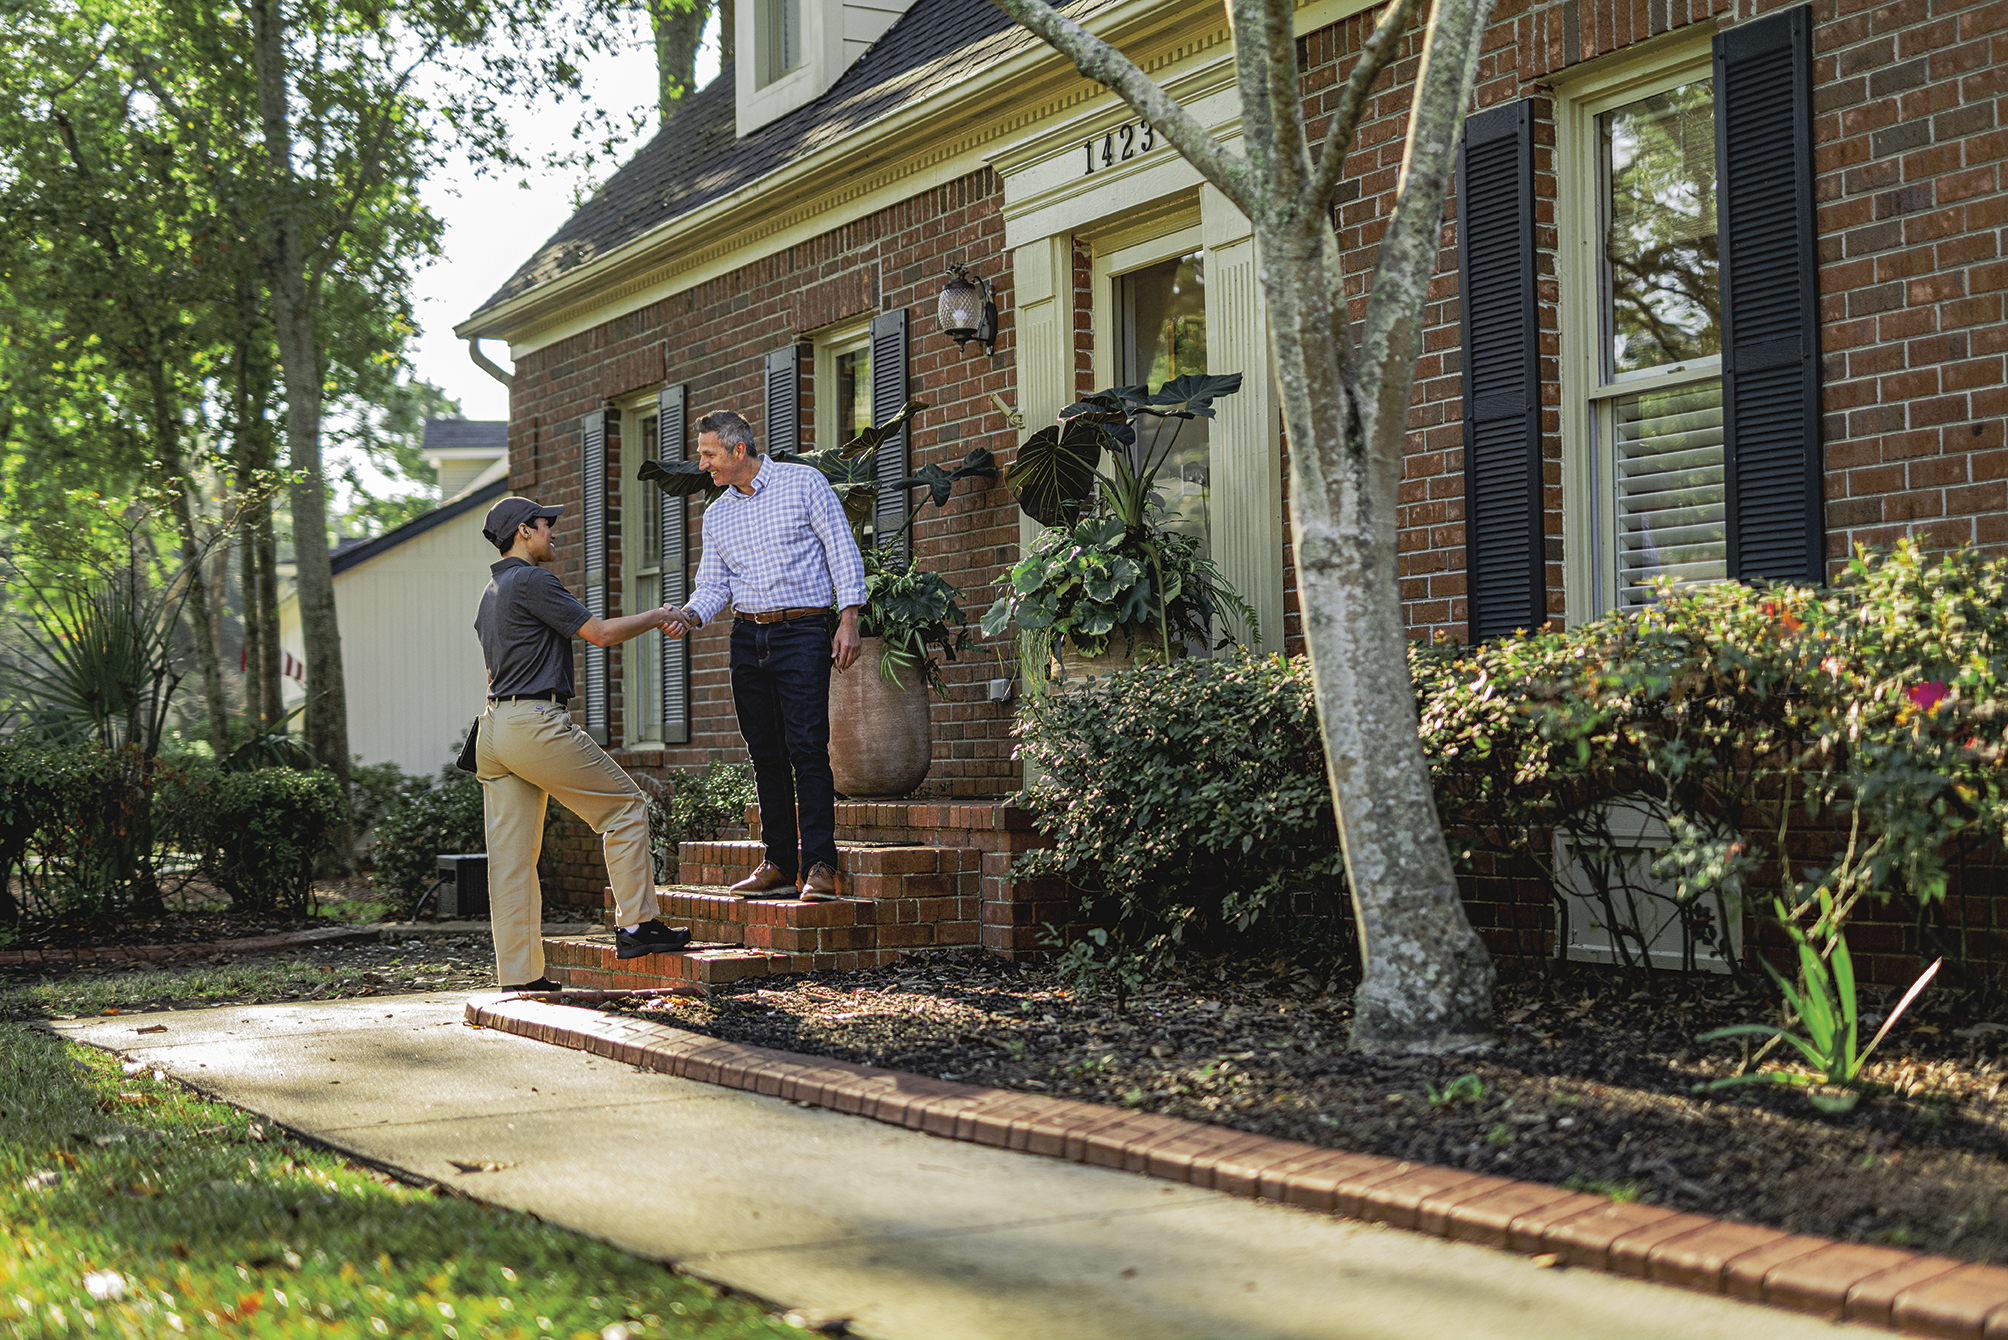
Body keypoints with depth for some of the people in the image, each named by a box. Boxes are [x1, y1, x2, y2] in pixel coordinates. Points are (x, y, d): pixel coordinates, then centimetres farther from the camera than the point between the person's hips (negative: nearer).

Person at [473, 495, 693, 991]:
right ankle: (635, 923, 2)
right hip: (536, 723, -9)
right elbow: (601, 633, -10)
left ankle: (519, 975, 7)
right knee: (625, 806, 3)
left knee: (511, 858, 6)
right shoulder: (531, 581, -7)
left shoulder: (491, 593, 22)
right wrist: (657, 616, 3)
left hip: (494, 729, 9)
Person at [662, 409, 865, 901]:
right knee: (765, 754, 5)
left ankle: (819, 866, -13)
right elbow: (713, 585, 12)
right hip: (748, 635, 6)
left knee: (807, 747, -13)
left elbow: (842, 551, -2)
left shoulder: (804, 482, 0)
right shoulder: (716, 515, 15)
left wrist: (848, 620, -10)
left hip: (802, 632, -6)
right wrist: (688, 615, -9)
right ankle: (779, 864, 11)